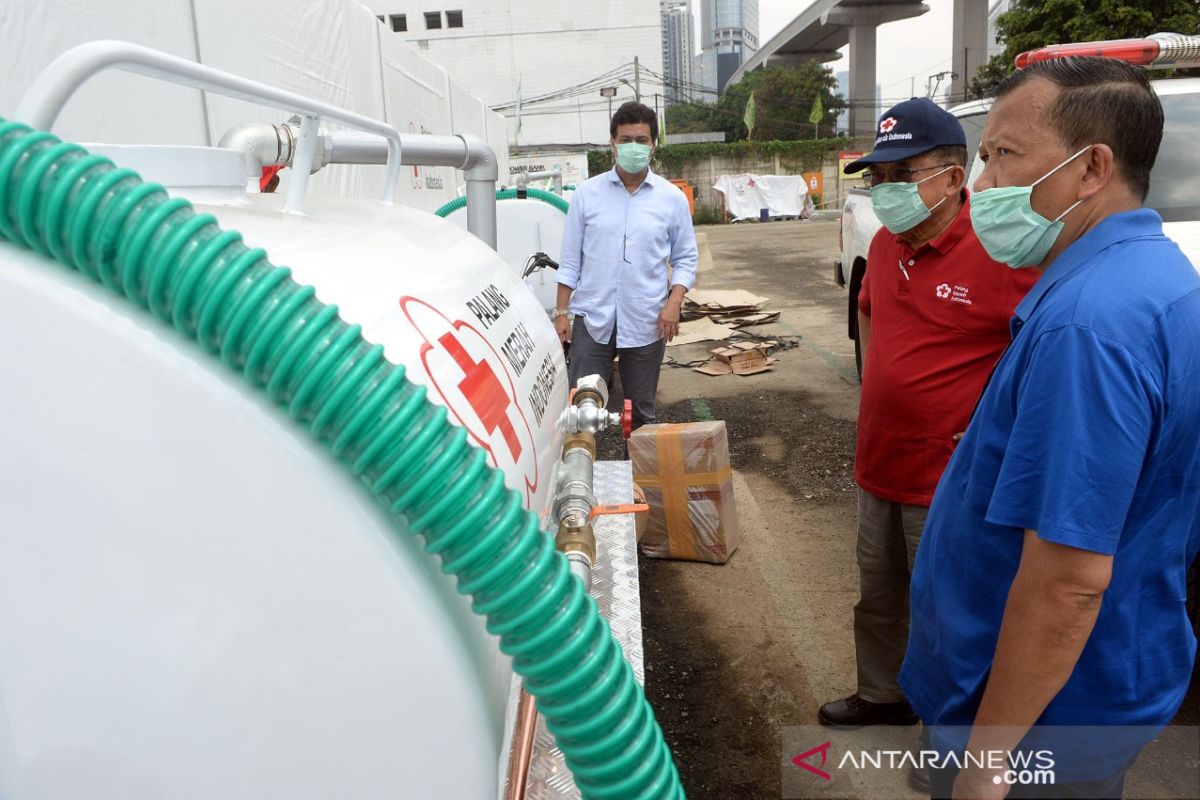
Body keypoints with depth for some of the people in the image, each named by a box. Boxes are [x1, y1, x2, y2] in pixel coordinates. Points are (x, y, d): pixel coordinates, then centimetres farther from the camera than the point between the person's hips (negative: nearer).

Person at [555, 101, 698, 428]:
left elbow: (685, 259, 7)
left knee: (641, 412, 11)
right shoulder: (587, 193, 3)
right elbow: (570, 259, 5)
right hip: (592, 318, 0)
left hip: (646, 323, 1)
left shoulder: (672, 199, 3)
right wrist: (561, 312, 1)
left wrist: (673, 303, -9)